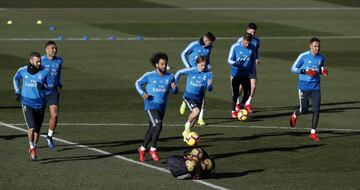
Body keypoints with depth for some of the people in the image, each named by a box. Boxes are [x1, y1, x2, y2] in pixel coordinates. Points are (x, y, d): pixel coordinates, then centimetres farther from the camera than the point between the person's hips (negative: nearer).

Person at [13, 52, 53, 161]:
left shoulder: (45, 72, -5)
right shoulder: (22, 71, -2)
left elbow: (51, 85, 2)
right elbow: (15, 78, 19)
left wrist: (44, 86, -20)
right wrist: (17, 92, 10)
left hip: (40, 105, 2)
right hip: (27, 104, -1)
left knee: (37, 130, 9)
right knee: (31, 128, -16)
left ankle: (33, 148, 30)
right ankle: (32, 148, 5)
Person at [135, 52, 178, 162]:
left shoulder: (170, 77, 1)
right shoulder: (149, 76, -7)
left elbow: (175, 92, 7)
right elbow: (138, 83, 7)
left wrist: (174, 88, -17)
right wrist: (143, 93, -9)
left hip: (162, 107, 5)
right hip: (151, 105, -5)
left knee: (152, 130, 12)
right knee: (158, 126, -22)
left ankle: (142, 149, 31)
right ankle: (153, 149, -8)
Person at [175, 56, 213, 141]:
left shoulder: (208, 73, -11)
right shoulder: (190, 71, -16)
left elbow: (209, 89, -9)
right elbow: (179, 72, 2)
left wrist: (209, 85, -32)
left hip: (199, 98, 4)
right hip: (189, 96, -4)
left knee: (195, 117, 14)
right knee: (196, 111, -27)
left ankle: (186, 132, 39)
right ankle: (188, 124, 3)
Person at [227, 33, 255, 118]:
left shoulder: (251, 48, -1)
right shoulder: (235, 47, -10)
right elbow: (229, 60, -8)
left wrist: (250, 69, 5)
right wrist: (235, 63, -29)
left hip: (246, 75, 3)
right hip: (236, 74, -3)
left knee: (247, 93, -2)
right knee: (235, 93, 0)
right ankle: (233, 110, 16)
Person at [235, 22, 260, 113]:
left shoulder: (257, 40, 4)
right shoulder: (241, 40, -9)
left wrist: (257, 59, 2)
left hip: (252, 66, 3)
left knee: (253, 85, -6)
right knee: (241, 86, 1)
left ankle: (248, 103, 13)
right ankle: (237, 103, 25)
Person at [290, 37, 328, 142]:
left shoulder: (321, 58, 5)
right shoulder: (303, 56, -9)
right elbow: (293, 68, -5)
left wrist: (323, 72, -1)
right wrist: (305, 71, -19)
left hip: (315, 87, 4)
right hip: (304, 86, -3)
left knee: (316, 109, -7)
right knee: (304, 110, 2)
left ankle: (313, 133, 2)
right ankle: (295, 115, 39)